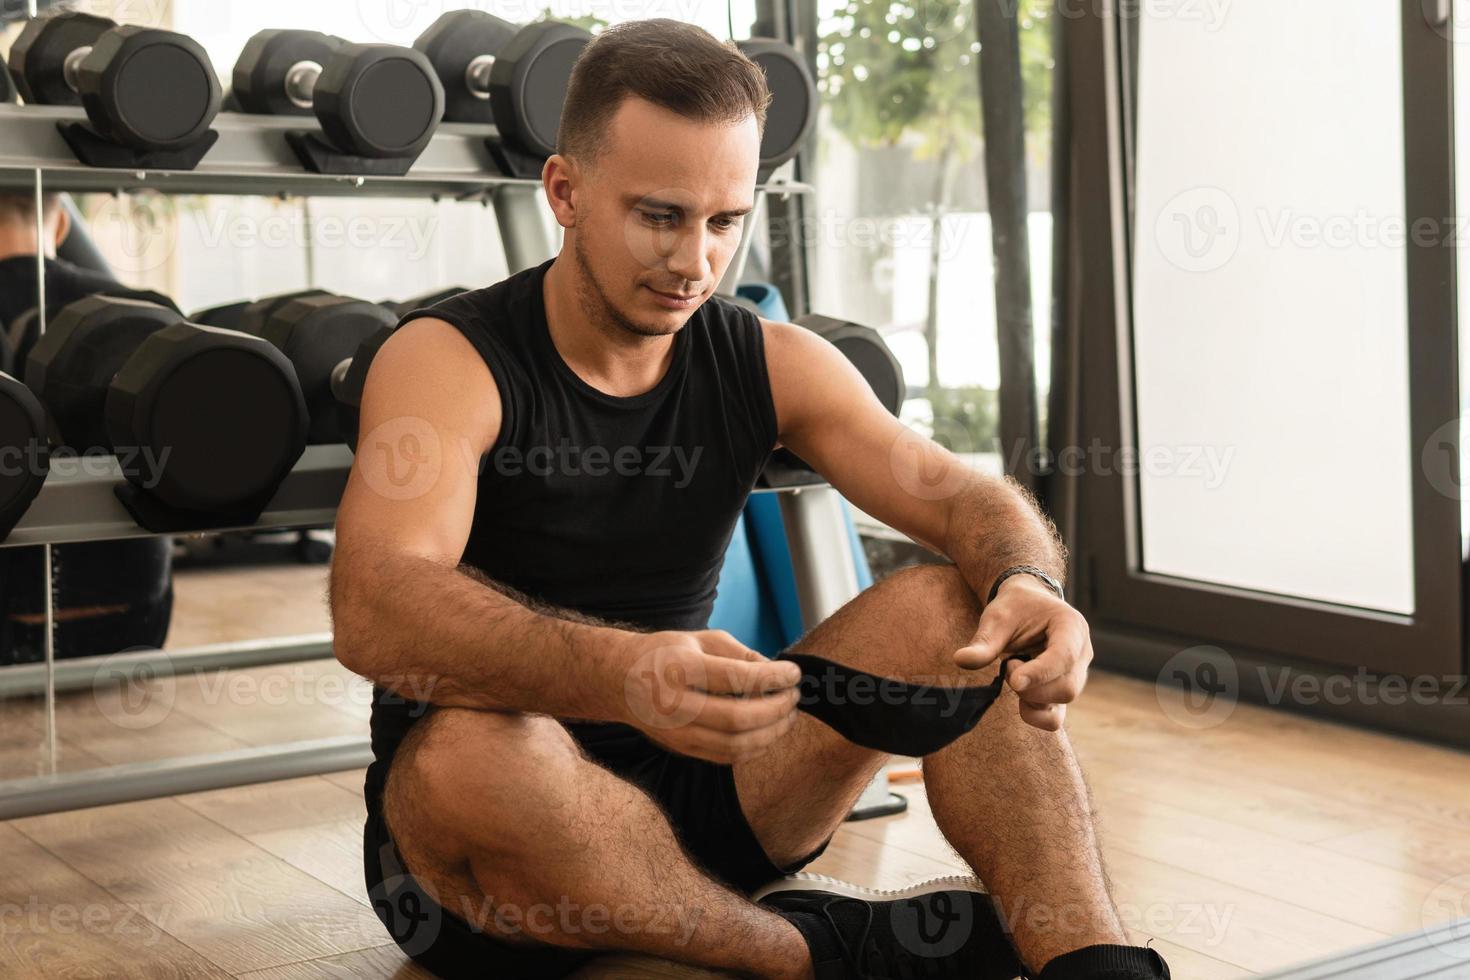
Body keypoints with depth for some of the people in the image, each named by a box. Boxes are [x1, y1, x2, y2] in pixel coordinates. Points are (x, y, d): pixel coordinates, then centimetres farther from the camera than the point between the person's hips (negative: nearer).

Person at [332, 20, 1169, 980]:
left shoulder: (773, 365, 1)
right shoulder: (449, 362, -16)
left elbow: (956, 493, -8)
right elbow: (375, 610, -33)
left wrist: (1028, 583, -34)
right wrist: (620, 674, -52)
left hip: (691, 790, 4)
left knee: (954, 607, -12)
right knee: (471, 751, -40)